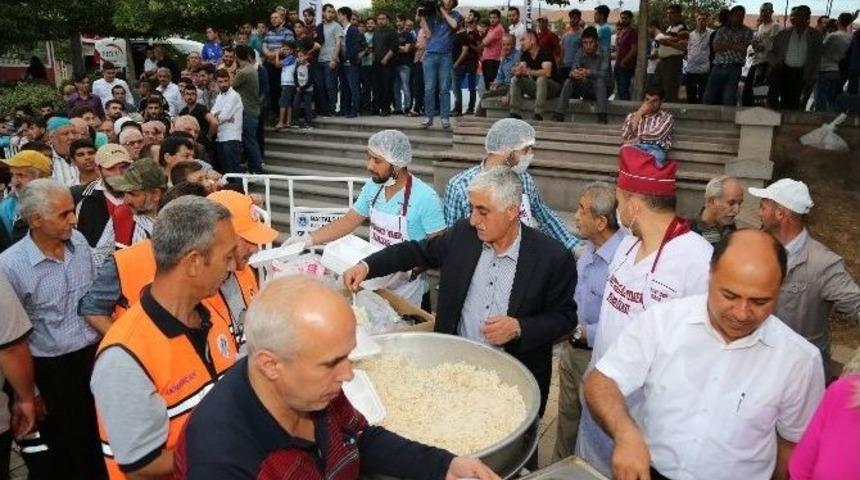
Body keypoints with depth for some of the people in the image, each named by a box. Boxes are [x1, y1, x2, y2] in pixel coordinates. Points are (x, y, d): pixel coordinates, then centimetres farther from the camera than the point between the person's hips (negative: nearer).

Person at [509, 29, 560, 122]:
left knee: (541, 79, -36)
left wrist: (528, 71, -38)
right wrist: (518, 71, -32)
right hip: (535, 86, 7)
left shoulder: (545, 53, -18)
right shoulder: (525, 54, 3)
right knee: (515, 80, -9)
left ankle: (538, 115, -38)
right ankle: (515, 114, -15)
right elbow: (520, 69, -8)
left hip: (552, 87, -6)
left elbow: (547, 72, -32)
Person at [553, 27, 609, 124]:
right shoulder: (580, 53, -2)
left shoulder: (604, 53, -13)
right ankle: (559, 114, -26)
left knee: (600, 80, -35)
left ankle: (602, 115, -39)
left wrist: (588, 72, -46)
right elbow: (573, 69, -14)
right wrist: (573, 73, -41)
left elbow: (603, 74, -26)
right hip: (585, 89, 3)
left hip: (601, 90, -3)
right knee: (568, 81, -20)